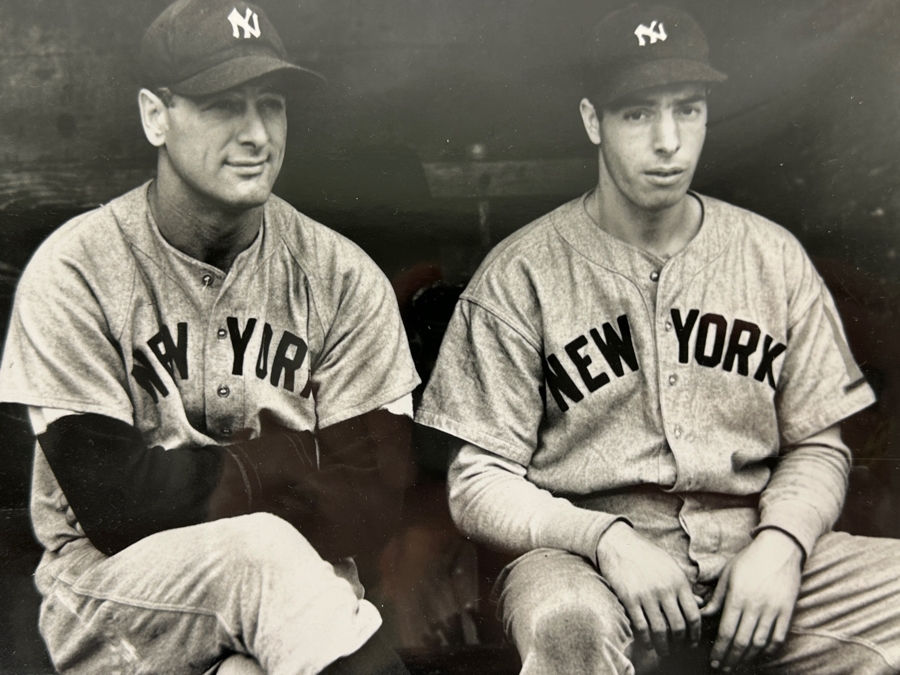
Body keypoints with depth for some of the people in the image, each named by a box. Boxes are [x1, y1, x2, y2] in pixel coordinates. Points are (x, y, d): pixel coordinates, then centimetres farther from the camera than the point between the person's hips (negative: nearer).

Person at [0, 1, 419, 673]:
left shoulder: (342, 278, -1)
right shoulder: (75, 271, -7)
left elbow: (370, 509, -5)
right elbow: (109, 504, -12)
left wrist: (176, 483, -14)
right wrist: (283, 462, -7)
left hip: (295, 596, 1)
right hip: (111, 599, -1)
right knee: (263, 548, -31)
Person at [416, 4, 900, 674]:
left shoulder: (774, 256, 9)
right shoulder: (520, 274, -1)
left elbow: (817, 447, 12)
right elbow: (480, 482, -1)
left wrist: (780, 542, -8)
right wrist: (606, 538, -18)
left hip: (754, 546, 4)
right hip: (583, 550, -3)